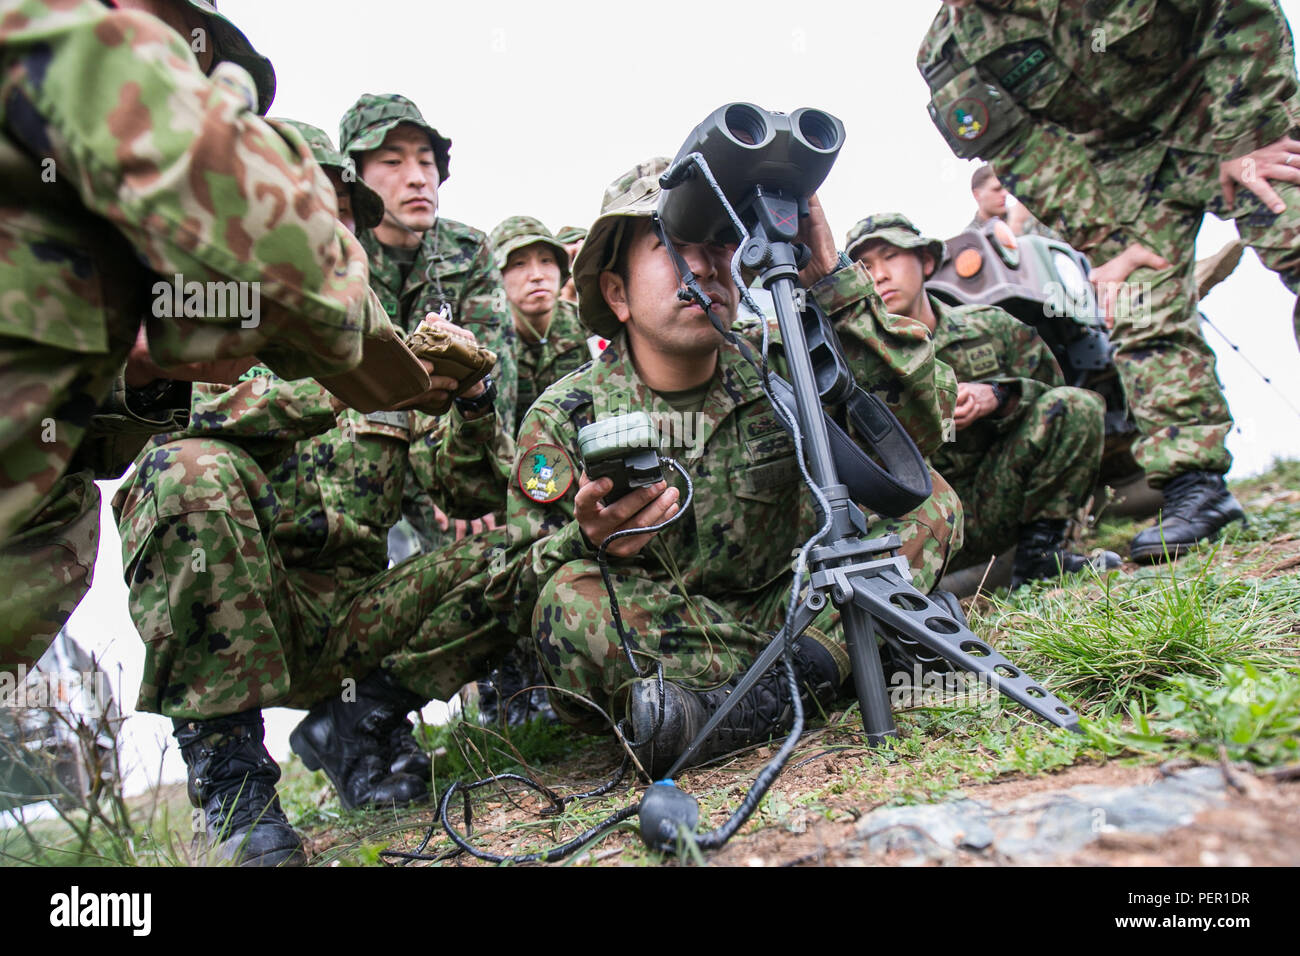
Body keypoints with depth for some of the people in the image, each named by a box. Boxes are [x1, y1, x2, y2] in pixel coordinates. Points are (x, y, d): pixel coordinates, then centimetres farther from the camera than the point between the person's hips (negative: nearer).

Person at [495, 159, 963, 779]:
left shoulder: (775, 365, -1)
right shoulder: (565, 417, -6)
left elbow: (916, 424, -14)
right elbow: (522, 587, -8)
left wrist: (831, 281, -19)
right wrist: (589, 541, -32)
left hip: (779, 617, 3)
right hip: (651, 645, -3)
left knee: (929, 499, -10)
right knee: (570, 599, -35)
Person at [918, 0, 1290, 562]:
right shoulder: (952, 54, -17)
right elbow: (1030, 160, -14)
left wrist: (1237, 143, -21)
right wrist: (1119, 239, -18)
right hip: (1119, 152, 2)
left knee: (1291, 238, -15)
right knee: (1140, 314, -13)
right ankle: (1194, 484, -11)